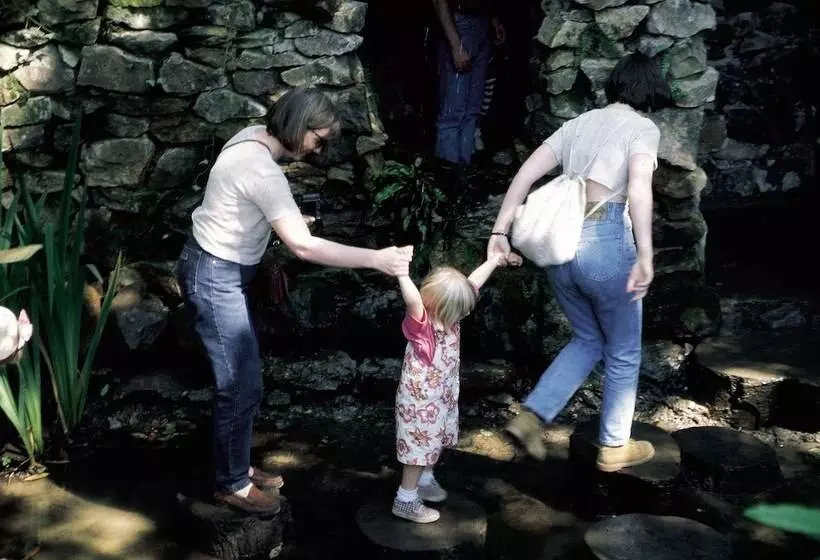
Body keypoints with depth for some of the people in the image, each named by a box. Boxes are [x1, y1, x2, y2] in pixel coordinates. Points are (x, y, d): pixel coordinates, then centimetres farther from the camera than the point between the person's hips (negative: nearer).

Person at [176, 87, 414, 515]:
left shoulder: (253, 138, 2)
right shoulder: (263, 171, -28)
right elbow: (304, 246, -32)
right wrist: (376, 259, -31)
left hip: (223, 270, 10)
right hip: (214, 278, -10)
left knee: (242, 378, 18)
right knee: (242, 385, -1)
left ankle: (236, 467, 33)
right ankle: (231, 484, 17)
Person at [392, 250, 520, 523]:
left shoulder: (446, 314, -9)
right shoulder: (421, 326, -30)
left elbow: (473, 283, -1)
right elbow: (413, 301, -54)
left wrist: (497, 259, 6)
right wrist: (401, 272, -66)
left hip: (443, 396, 8)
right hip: (420, 401, -8)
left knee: (435, 442, 24)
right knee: (418, 447, 5)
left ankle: (424, 481, 47)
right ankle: (405, 500, 21)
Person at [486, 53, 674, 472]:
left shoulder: (579, 123, 16)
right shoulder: (643, 128, -1)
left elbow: (526, 174, 7)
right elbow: (638, 188, -20)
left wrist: (500, 231, 4)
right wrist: (645, 257, -25)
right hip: (605, 241, -6)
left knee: (588, 340, 24)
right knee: (623, 351, 15)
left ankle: (531, 417, 14)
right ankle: (613, 447, 28)